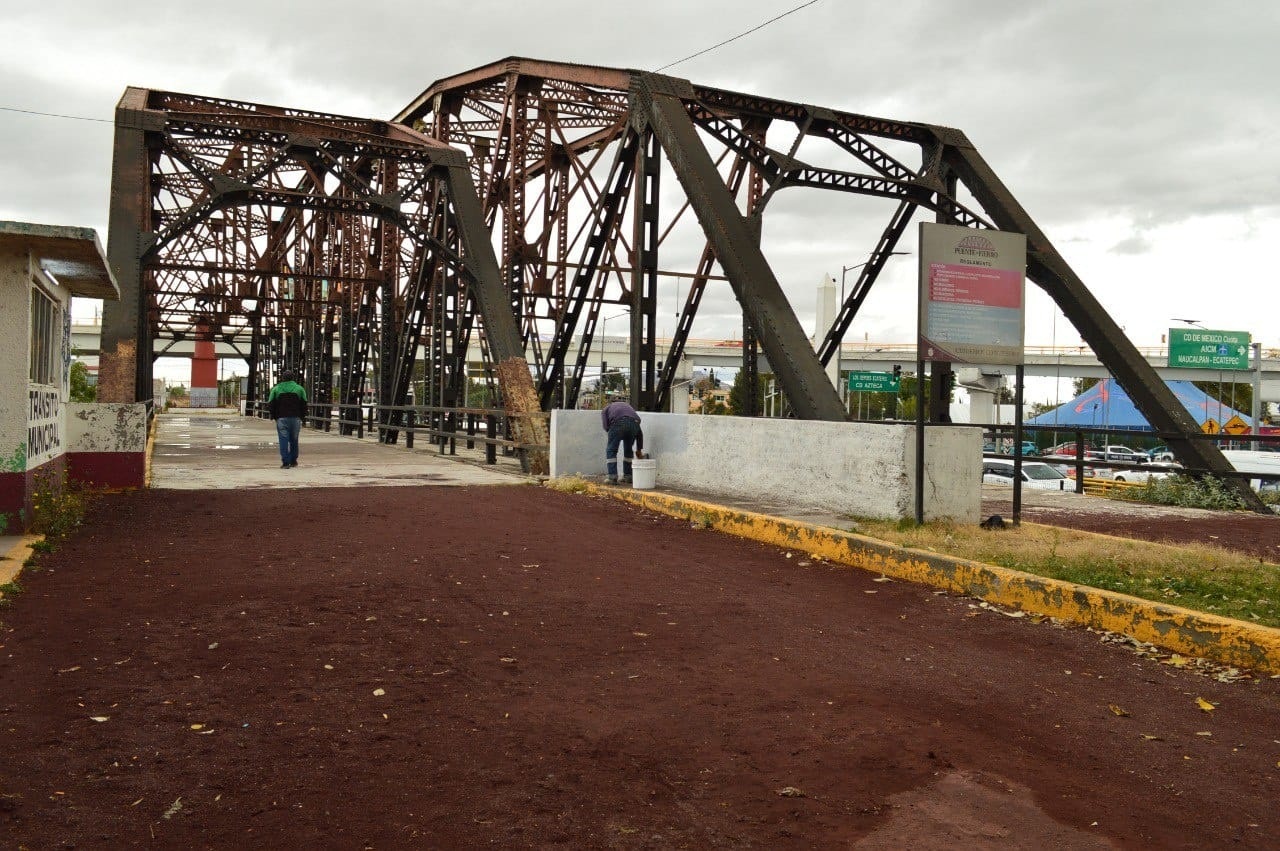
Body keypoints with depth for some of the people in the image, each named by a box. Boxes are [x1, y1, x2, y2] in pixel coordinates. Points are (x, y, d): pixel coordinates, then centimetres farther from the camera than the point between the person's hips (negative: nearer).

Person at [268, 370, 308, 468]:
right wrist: (301, 416, 15)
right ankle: (293, 461, 16)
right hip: (295, 418, 1)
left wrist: (274, 416, 14)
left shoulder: (276, 389, 5)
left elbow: (270, 406, 1)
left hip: (281, 419, -1)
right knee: (294, 440, 11)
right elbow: (304, 406, 3)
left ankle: (285, 462, -9)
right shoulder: (299, 389, 6)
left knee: (283, 440, -2)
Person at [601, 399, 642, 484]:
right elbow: (639, 431, 35)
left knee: (611, 451, 8)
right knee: (628, 450, 23)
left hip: (618, 423, -4)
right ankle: (627, 476, 26)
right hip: (634, 422, 4)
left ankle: (613, 477, 0)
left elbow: (605, 425, 6)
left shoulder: (605, 409, 31)